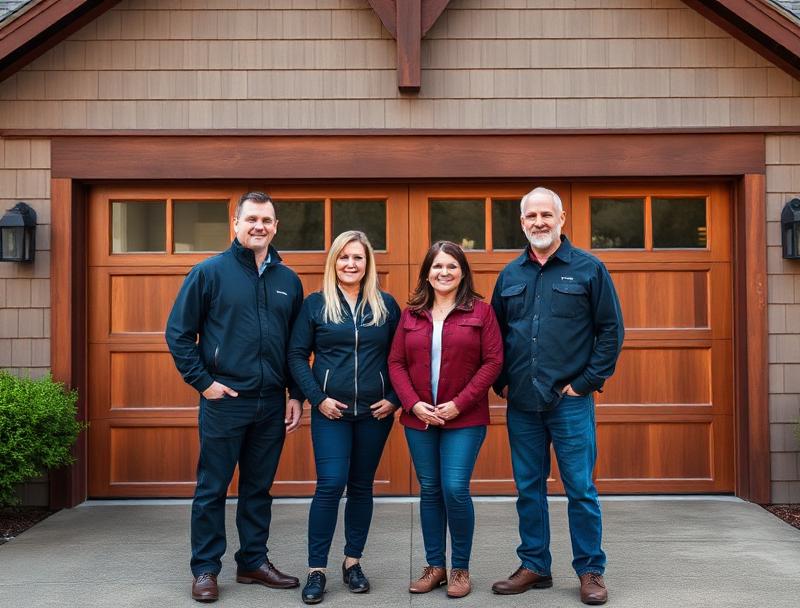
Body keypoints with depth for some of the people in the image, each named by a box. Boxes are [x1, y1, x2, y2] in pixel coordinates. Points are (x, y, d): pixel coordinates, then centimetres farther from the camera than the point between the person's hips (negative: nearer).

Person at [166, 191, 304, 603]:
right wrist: (203, 382, -10)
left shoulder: (288, 280, 8)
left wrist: (296, 394, 7)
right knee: (212, 488, 5)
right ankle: (205, 569, 18)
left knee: (259, 488, 13)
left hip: (272, 403, 4)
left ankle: (253, 562, 26)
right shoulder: (210, 272, -4)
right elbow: (178, 332, -4)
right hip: (224, 400, -4)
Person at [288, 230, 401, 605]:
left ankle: (353, 562, 24)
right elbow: (297, 355, -1)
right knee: (330, 485, -8)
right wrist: (318, 398, -9)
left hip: (375, 412, 2)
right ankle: (316, 570, 2)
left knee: (361, 487, 10)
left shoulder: (386, 305, 5)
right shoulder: (315, 304, 1)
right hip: (331, 412, -2)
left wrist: (393, 398, -3)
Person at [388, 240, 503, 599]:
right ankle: (435, 566, 22)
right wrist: (414, 404, -8)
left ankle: (460, 568, 11)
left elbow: (493, 361, -5)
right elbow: (396, 362, 6)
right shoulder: (411, 314, 8)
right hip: (419, 418, 3)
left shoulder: (480, 311, 0)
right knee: (429, 491, 9)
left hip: (464, 419, -3)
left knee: (455, 490, -8)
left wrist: (459, 403, -13)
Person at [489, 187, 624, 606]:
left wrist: (587, 382, -8)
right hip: (521, 403, 4)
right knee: (528, 489, 10)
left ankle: (590, 571, 14)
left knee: (580, 488, 1)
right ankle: (534, 567, 22)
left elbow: (611, 330, -2)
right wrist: (501, 382, 6)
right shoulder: (510, 275, 10)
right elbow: (495, 335, 16)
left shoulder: (589, 269, -1)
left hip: (570, 401, -4)